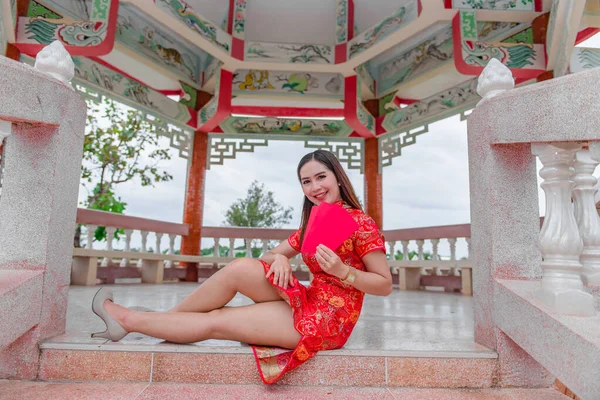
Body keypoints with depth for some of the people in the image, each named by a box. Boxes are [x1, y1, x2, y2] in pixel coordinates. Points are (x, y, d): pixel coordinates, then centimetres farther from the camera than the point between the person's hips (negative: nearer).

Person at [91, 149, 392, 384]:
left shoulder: (361, 223, -11)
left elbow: (385, 285, -10)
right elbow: (271, 254, 11)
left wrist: (342, 271, -26)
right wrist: (279, 258, -13)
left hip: (325, 319, -6)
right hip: (308, 305, 7)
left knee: (213, 322, -10)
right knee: (240, 268, -13)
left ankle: (128, 320, 11)